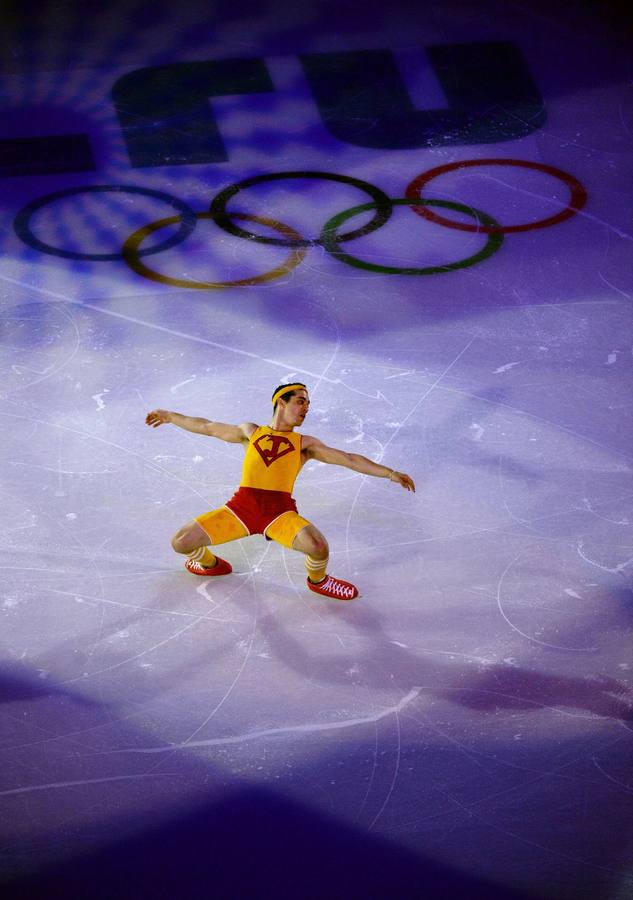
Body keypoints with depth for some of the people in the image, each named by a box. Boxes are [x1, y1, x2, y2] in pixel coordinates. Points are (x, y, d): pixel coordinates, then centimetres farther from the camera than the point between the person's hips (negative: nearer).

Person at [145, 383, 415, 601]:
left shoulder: (305, 444, 16)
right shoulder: (251, 432, 19)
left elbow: (348, 459, 12)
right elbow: (207, 427, 30)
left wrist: (390, 473, 6)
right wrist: (170, 417, 37)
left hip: (279, 510, -1)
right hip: (241, 505, 1)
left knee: (318, 547, -29)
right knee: (181, 543, -8)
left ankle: (318, 580, 10)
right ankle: (210, 564, 30)